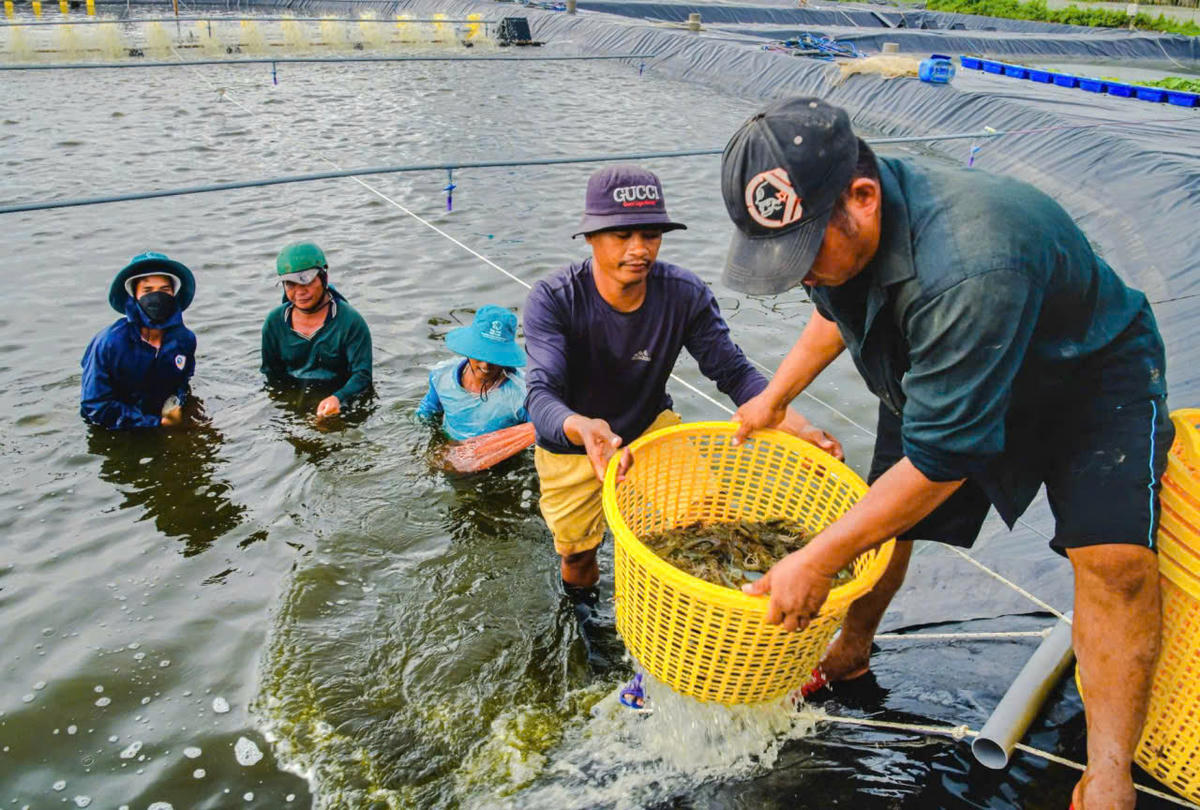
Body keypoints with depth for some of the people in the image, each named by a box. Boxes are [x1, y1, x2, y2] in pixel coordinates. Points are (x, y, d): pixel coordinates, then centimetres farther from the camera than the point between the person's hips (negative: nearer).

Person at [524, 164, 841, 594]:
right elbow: (542, 394, -37)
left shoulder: (685, 295, -20)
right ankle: (578, 591, 50)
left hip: (650, 427, 2)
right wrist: (582, 428, -62)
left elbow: (733, 370, -18)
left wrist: (791, 421, -37)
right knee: (576, 553, 10)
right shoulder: (552, 300, -28)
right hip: (573, 444, -1)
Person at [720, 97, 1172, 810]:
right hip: (940, 373, 7)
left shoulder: (968, 270, -45)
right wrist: (775, 396, 7)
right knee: (881, 525, 4)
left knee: (1114, 557, -23)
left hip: (1089, 372, -6)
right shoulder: (832, 221, -18)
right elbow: (835, 313, 8)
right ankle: (851, 651, 31)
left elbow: (941, 461, -38)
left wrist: (815, 562, -32)